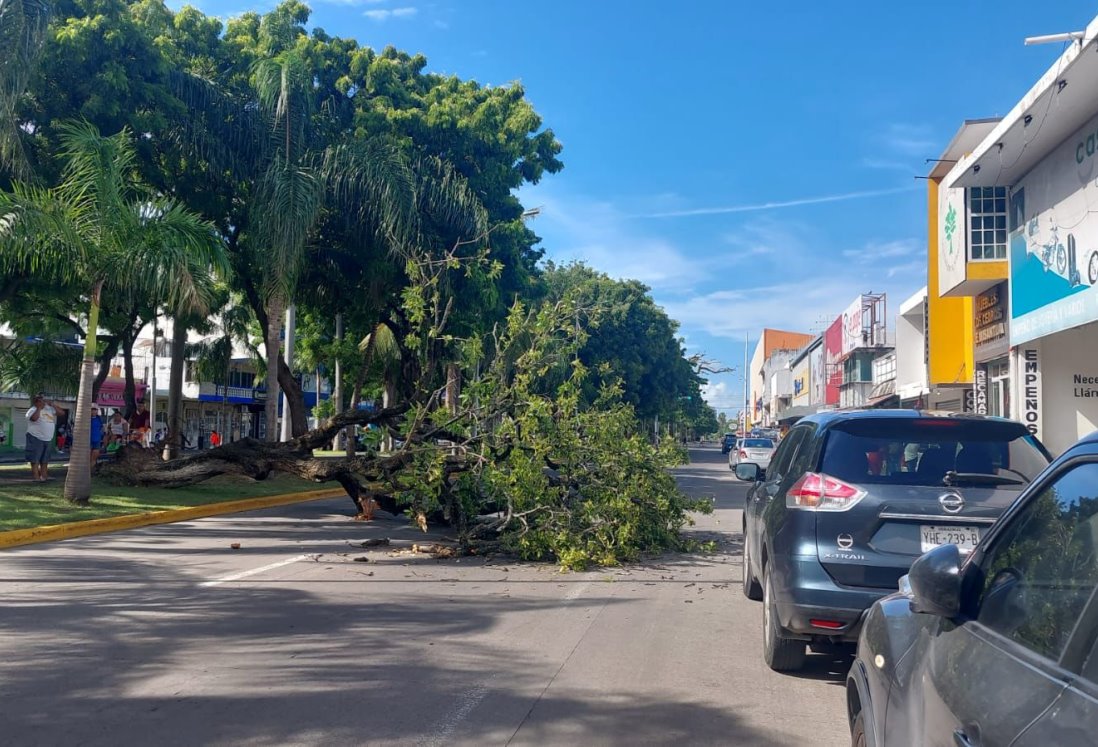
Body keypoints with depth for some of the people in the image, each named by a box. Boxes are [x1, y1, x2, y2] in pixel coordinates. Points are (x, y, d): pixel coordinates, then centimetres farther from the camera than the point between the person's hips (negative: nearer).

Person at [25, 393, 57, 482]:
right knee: (35, 459, -5)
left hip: (48, 439, 7)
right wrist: (39, 408, -20)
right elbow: (34, 418, -31)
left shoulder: (50, 409, 10)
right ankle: (36, 477, -6)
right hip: (36, 438, -7)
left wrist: (52, 404, -3)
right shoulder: (33, 410, -9)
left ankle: (44, 476, 19)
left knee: (45, 460, 12)